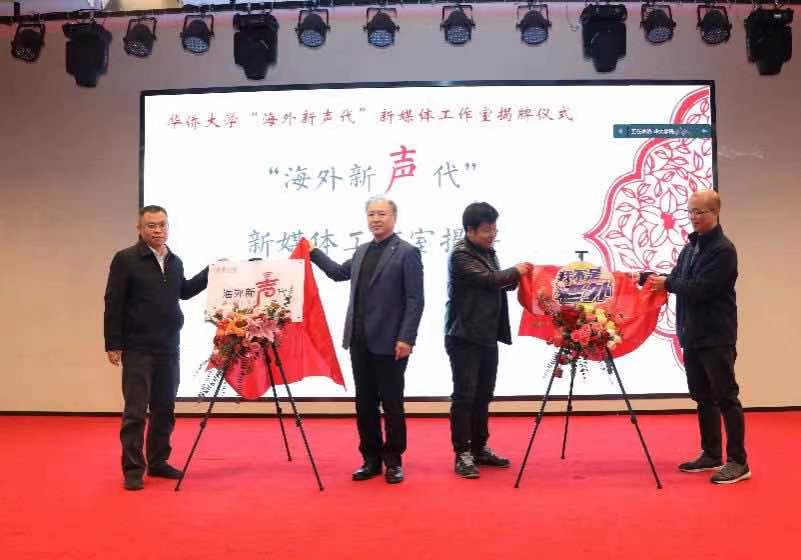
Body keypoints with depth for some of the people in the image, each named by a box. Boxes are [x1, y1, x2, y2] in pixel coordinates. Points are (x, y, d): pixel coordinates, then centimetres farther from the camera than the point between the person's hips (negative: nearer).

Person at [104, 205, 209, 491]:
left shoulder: (175, 261, 11)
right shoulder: (125, 259, -6)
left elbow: (183, 292, 27)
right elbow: (113, 303, -8)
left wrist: (210, 273, 17)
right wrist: (113, 344, -11)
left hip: (169, 348, 6)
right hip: (137, 348, -6)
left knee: (165, 409, 12)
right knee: (136, 411, -3)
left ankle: (158, 462, 23)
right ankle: (133, 469, 5)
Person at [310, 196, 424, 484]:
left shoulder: (407, 252, -6)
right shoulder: (362, 251, 14)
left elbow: (415, 300, -11)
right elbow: (339, 272, 33)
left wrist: (406, 338, -18)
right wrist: (313, 252, 25)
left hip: (390, 343, -6)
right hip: (360, 341, 6)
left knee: (392, 403, 3)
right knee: (364, 403, 10)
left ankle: (393, 461, 15)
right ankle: (371, 458, 21)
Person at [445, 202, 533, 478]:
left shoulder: (487, 252, 14)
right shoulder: (460, 254, -12)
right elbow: (488, 279, -22)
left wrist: (516, 278, 5)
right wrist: (515, 271, -9)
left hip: (487, 337, 8)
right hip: (464, 338, -8)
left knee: (483, 396, 13)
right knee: (464, 396, -4)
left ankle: (479, 449, 22)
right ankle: (462, 454, 2)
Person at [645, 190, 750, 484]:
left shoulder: (723, 249, -13)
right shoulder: (691, 247, 14)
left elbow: (701, 289, -21)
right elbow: (678, 281, 16)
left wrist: (666, 284, -11)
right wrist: (647, 277, 2)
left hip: (716, 338, -8)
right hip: (692, 336, 8)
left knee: (725, 398, -3)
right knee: (703, 397, 14)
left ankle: (738, 462, 4)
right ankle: (711, 454, 25)